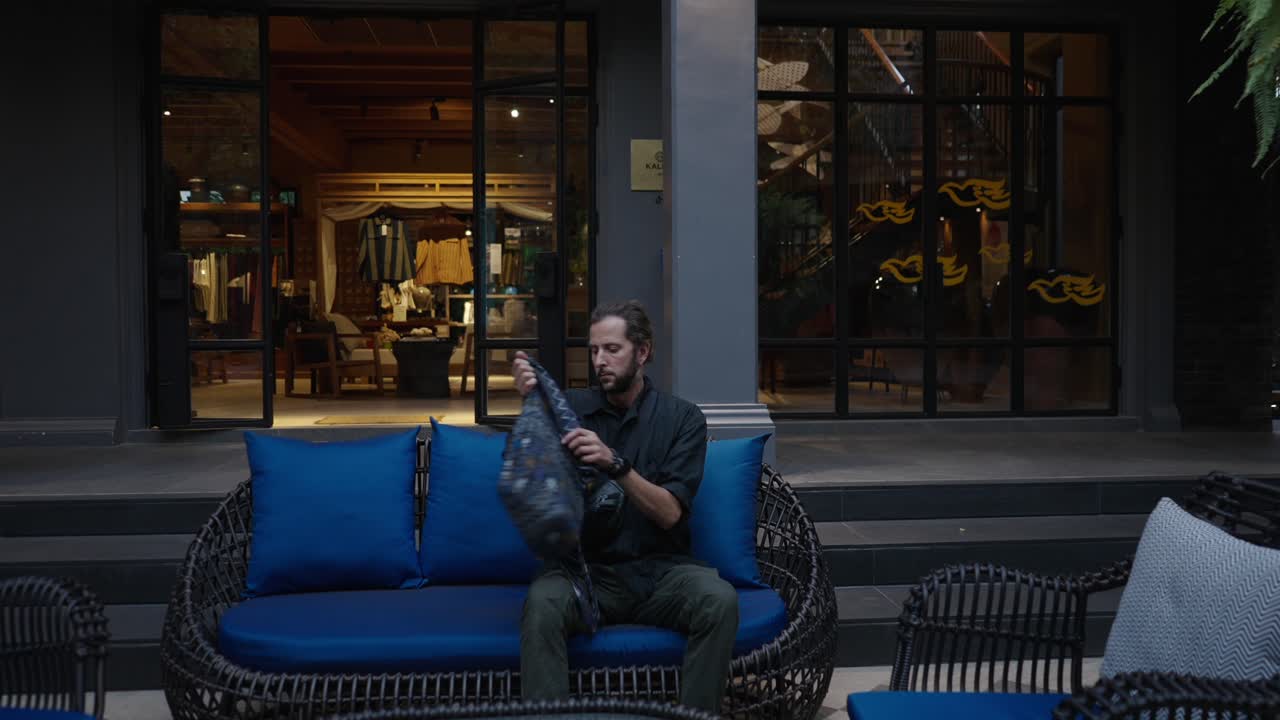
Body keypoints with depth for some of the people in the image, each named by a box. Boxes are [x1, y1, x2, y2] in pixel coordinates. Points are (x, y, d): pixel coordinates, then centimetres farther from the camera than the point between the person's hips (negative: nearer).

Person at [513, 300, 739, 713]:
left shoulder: (683, 417, 2)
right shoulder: (570, 407, 5)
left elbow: (669, 513, -8)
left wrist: (615, 463, -25)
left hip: (661, 570, 0)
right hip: (587, 569, 0)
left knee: (720, 600, -29)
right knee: (542, 602, -32)